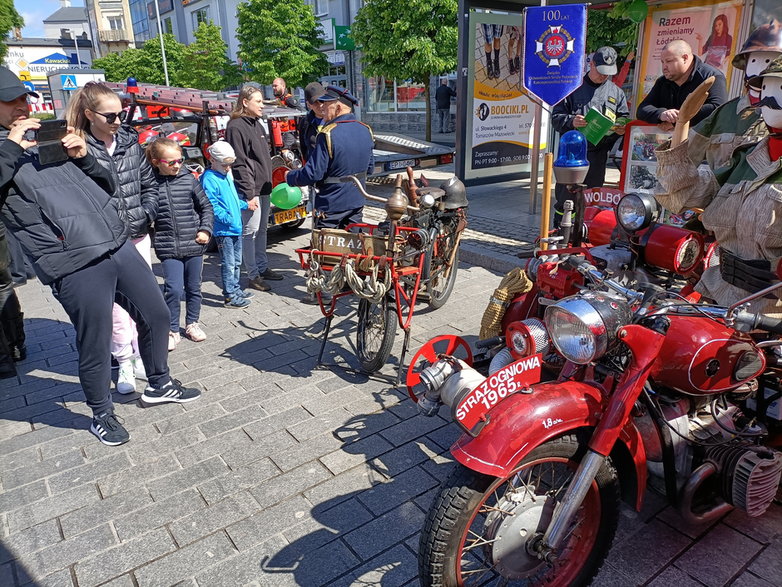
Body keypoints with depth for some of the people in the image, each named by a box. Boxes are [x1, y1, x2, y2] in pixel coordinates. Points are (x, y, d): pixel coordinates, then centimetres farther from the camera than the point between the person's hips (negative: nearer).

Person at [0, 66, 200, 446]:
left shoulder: (48, 140, 19)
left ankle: (158, 384, 35)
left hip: (118, 245, 6)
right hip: (74, 267, -6)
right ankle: (102, 414, 28)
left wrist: (83, 157, 2)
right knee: (95, 346, 4)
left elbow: (108, 187, 19)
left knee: (156, 315, 12)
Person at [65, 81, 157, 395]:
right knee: (116, 305, 1)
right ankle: (124, 364, 17)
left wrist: (145, 215, 0)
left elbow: (149, 184, 13)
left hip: (138, 236, 5)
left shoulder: (130, 141, 5)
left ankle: (141, 357, 26)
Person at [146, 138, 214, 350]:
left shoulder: (189, 179, 0)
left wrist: (205, 230, -1)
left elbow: (206, 207, 8)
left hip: (193, 245, 2)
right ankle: (173, 330, 11)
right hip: (168, 248, -2)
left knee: (193, 288, 13)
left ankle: (192, 323, 33)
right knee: (173, 289, -8)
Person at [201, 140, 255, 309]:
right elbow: (211, 206, -22)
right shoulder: (210, 179, -15)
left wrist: (245, 205, 20)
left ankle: (235, 289, 30)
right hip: (223, 230, -9)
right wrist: (226, 218, -26)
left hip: (236, 227, 9)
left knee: (236, 262, 18)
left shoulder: (227, 176, 14)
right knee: (228, 264, -3)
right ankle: (230, 296, 4)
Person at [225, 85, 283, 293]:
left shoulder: (256, 124, 16)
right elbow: (239, 164, -16)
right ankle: (253, 275, 6)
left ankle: (262, 268, 27)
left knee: (262, 229, 16)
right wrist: (249, 194, -19)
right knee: (250, 231, -2)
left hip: (263, 187, 9)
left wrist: (267, 184, 18)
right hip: (250, 189, -9)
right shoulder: (236, 127, -12)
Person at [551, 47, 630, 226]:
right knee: (566, 195, -1)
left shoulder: (616, 93, 15)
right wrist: (571, 121, -19)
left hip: (598, 154, 3)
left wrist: (621, 129, -7)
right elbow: (556, 117, 2)